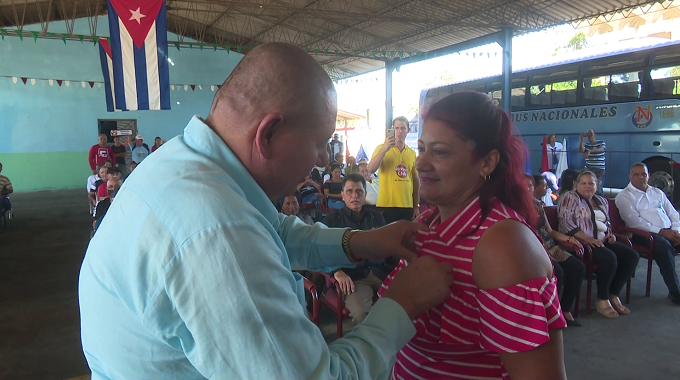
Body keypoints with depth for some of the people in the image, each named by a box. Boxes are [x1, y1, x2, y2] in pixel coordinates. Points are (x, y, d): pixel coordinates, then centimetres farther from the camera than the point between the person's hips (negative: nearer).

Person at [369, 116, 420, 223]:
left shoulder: (412, 153, 9)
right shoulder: (382, 148, -1)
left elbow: (416, 181, 13)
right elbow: (371, 170, -16)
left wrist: (416, 206, 11)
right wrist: (384, 149, -26)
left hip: (408, 206, 4)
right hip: (387, 205, -4)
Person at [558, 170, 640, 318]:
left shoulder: (602, 201, 20)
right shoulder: (570, 198, -4)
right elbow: (566, 222, -16)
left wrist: (610, 234, 9)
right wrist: (588, 238, -23)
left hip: (602, 241, 8)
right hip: (581, 242, -8)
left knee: (632, 256, -8)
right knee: (609, 258, -30)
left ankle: (614, 295, 1)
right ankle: (602, 300, -13)